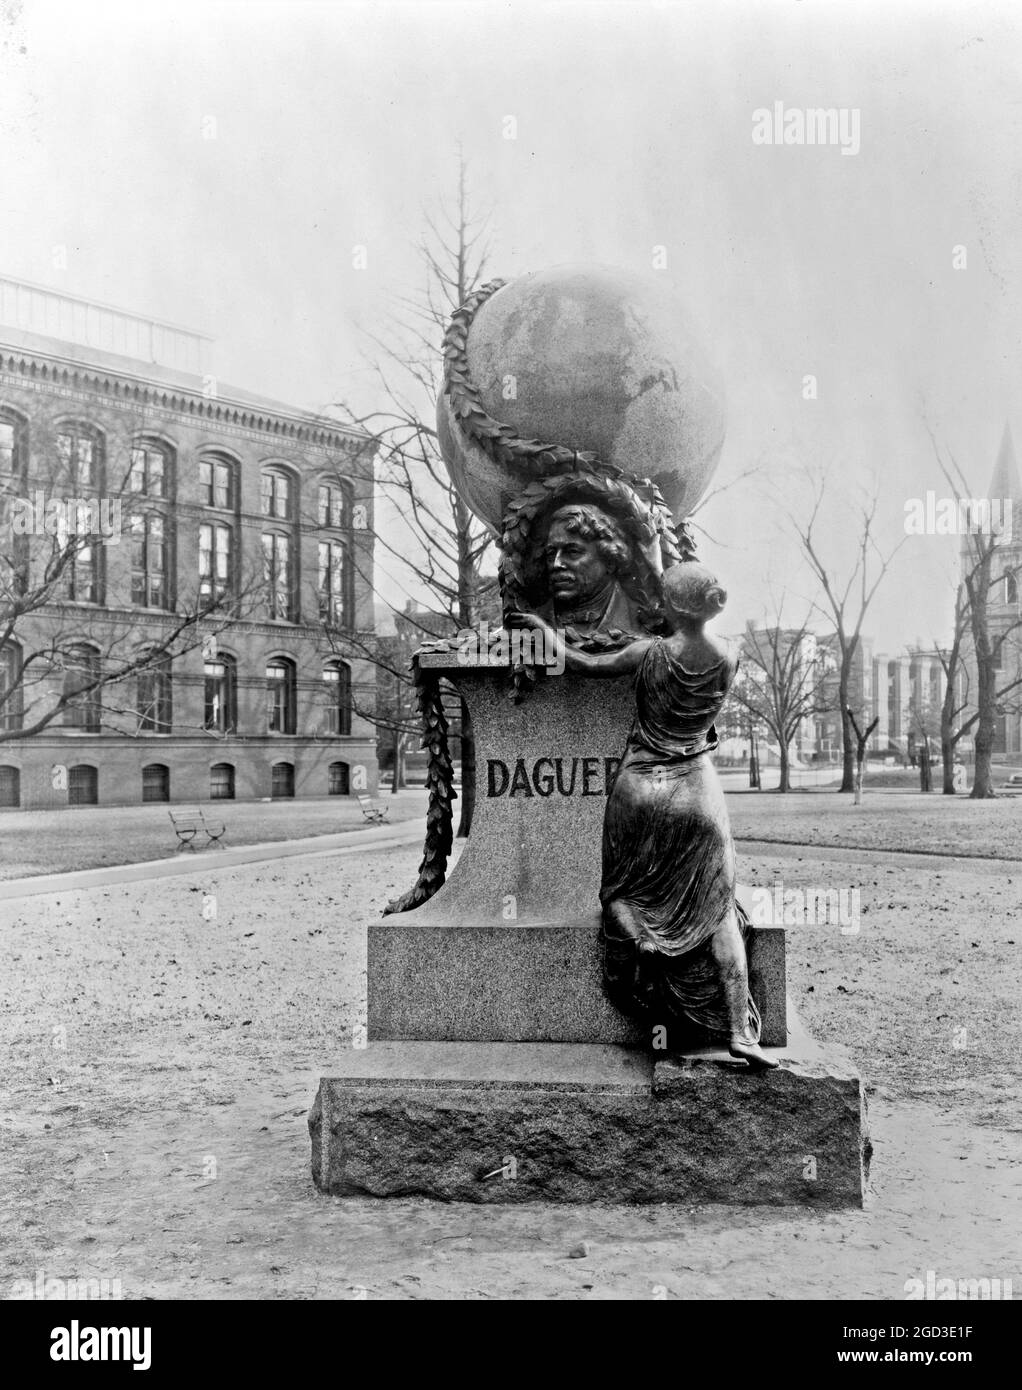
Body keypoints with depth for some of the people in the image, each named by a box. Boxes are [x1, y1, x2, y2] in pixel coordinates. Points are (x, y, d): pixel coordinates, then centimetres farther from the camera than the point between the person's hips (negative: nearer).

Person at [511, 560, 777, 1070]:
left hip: (640, 786, -2)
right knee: (716, 910, 11)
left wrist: (548, 630, 17)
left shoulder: (650, 652, -11)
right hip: (697, 789, 3)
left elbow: (579, 661, -2)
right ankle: (739, 1030, 7)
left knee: (628, 898, 17)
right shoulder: (728, 658, -3)